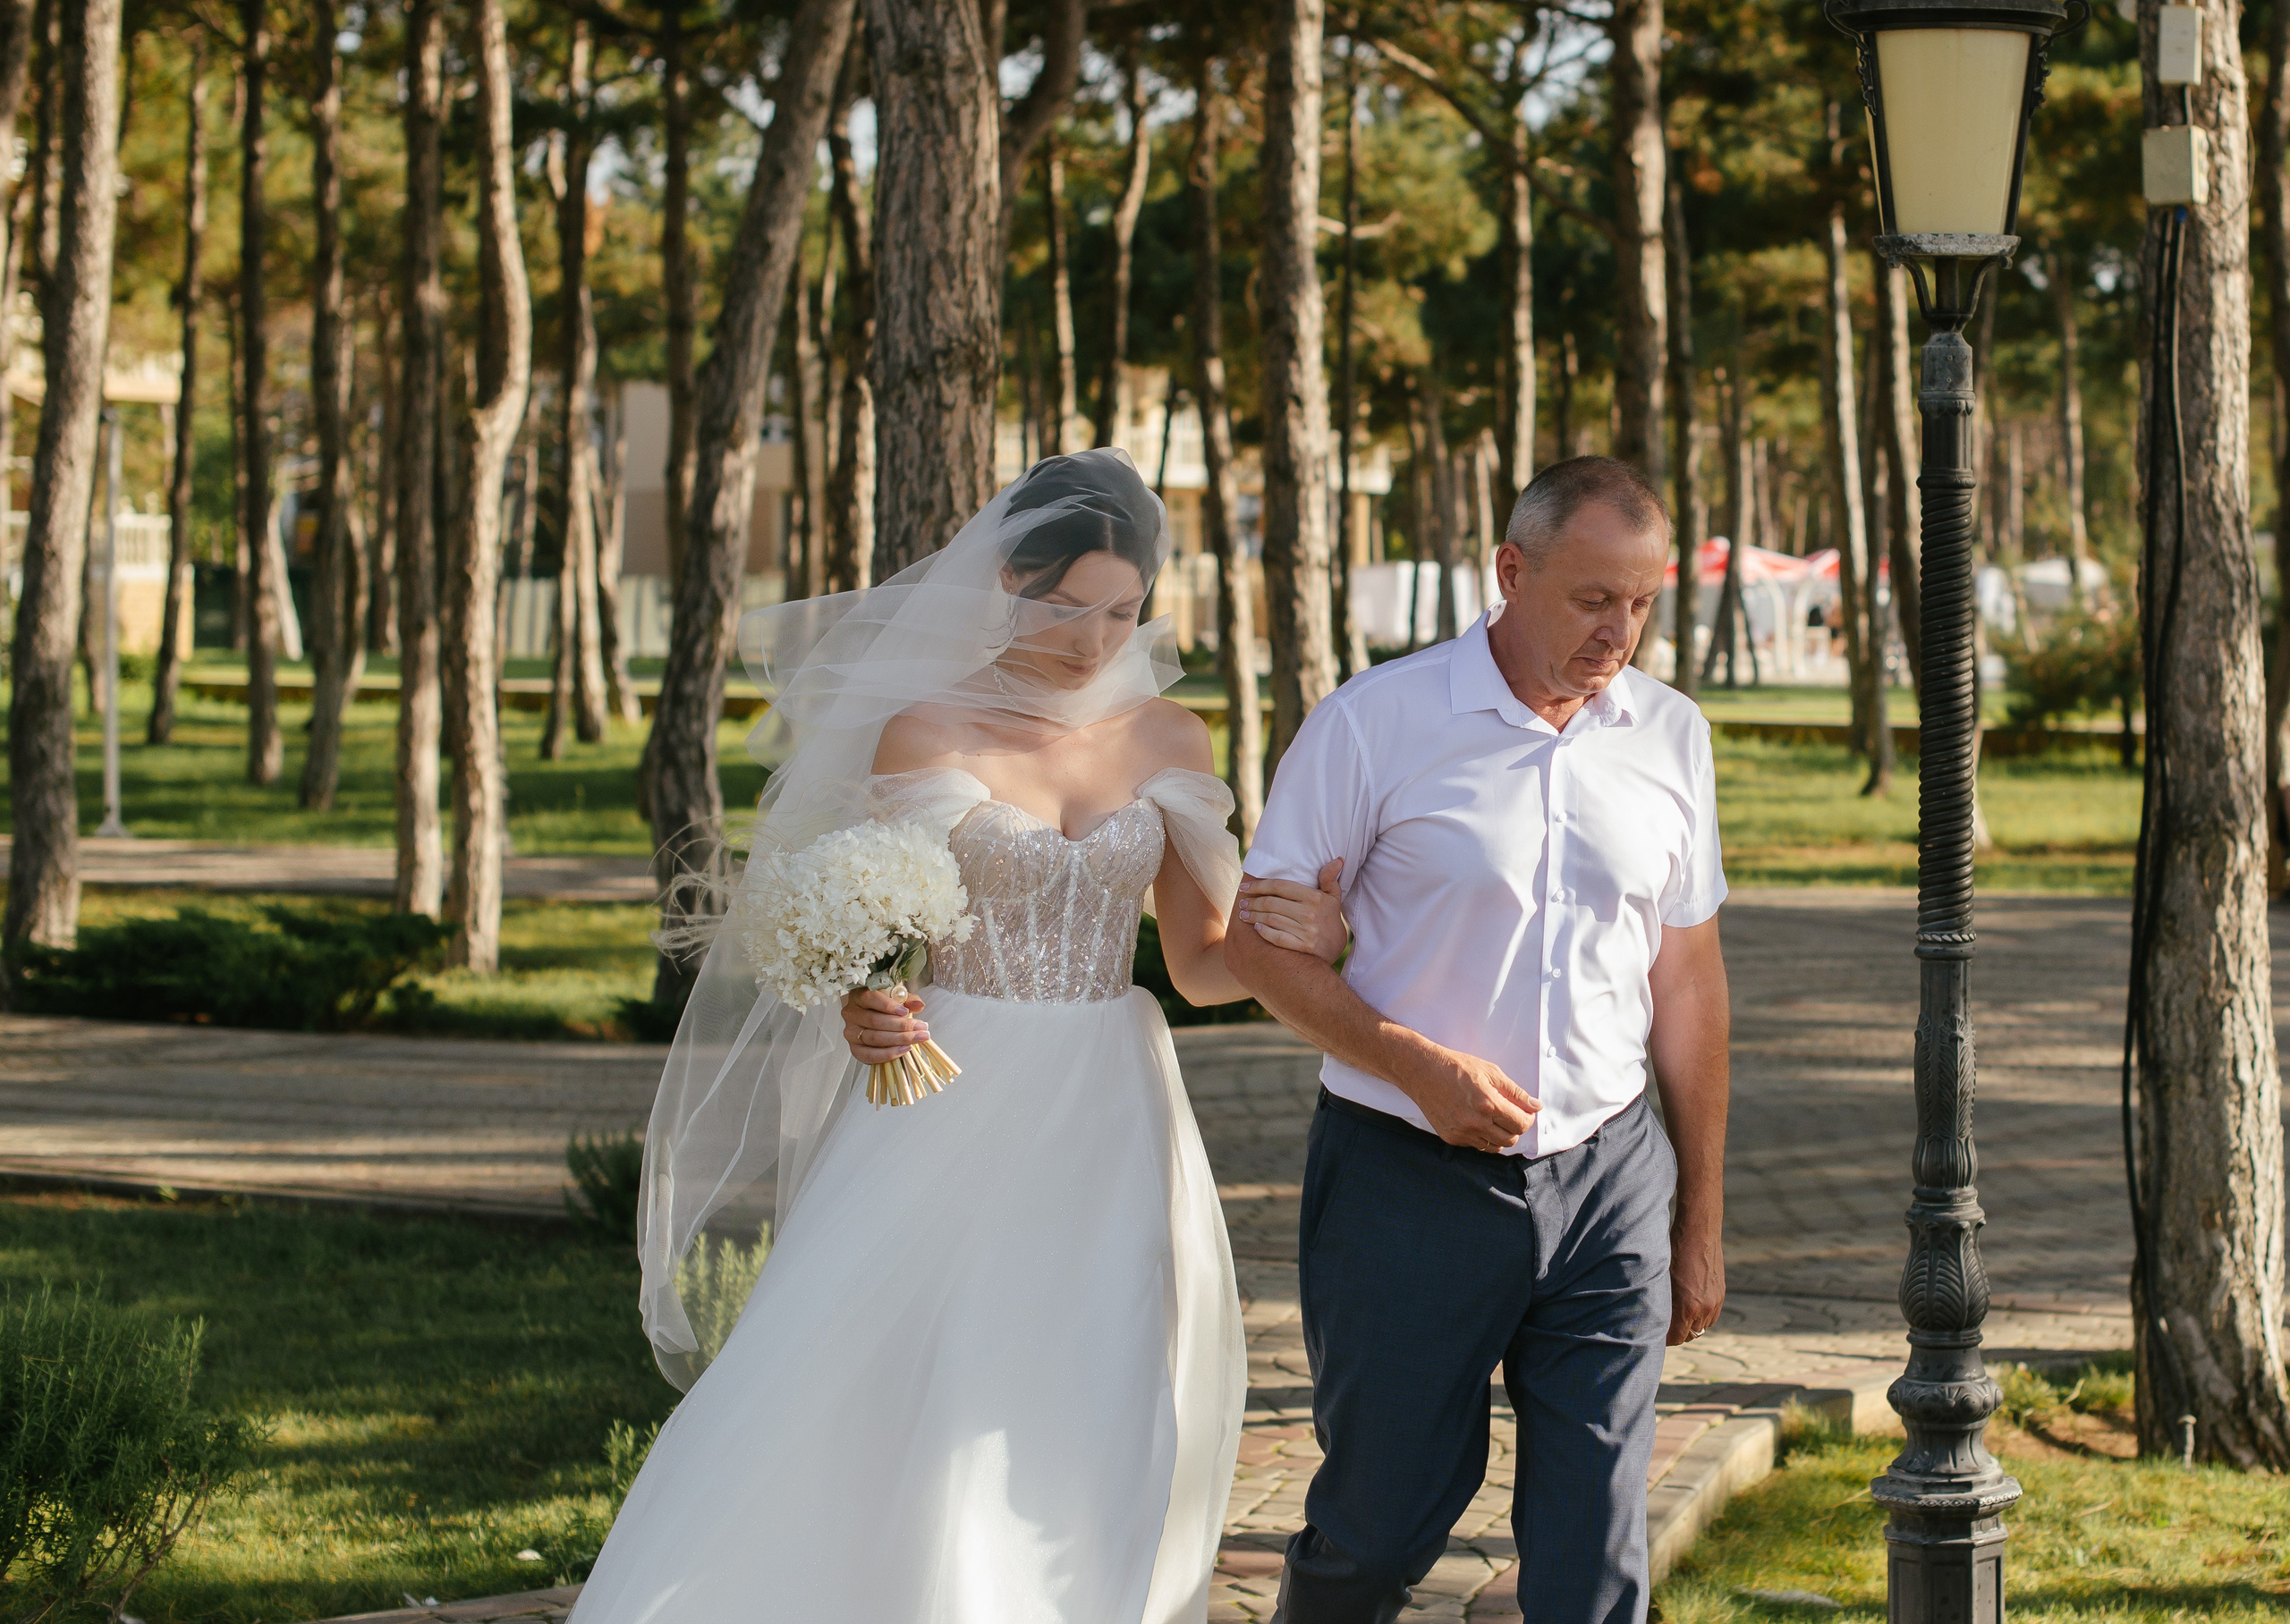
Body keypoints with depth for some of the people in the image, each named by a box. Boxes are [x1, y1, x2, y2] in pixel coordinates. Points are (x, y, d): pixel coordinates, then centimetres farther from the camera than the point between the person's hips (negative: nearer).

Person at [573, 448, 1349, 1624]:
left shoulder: (1166, 741, 5)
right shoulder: (924, 734, -2)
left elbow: (1199, 963, 9)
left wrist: (1296, 945, -12)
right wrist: (862, 1016, -20)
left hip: (1108, 1132, 2)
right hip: (948, 1118, -2)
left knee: (1079, 1459, 2)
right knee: (880, 1431, -7)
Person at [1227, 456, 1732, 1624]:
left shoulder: (1670, 737, 6)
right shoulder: (1374, 724, -7)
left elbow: (1686, 980, 12)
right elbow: (1260, 942, -4)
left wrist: (1701, 1222, 13)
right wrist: (1420, 1065, -17)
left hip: (1606, 1179, 3)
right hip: (1408, 1179, -3)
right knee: (1383, 1523, 9)